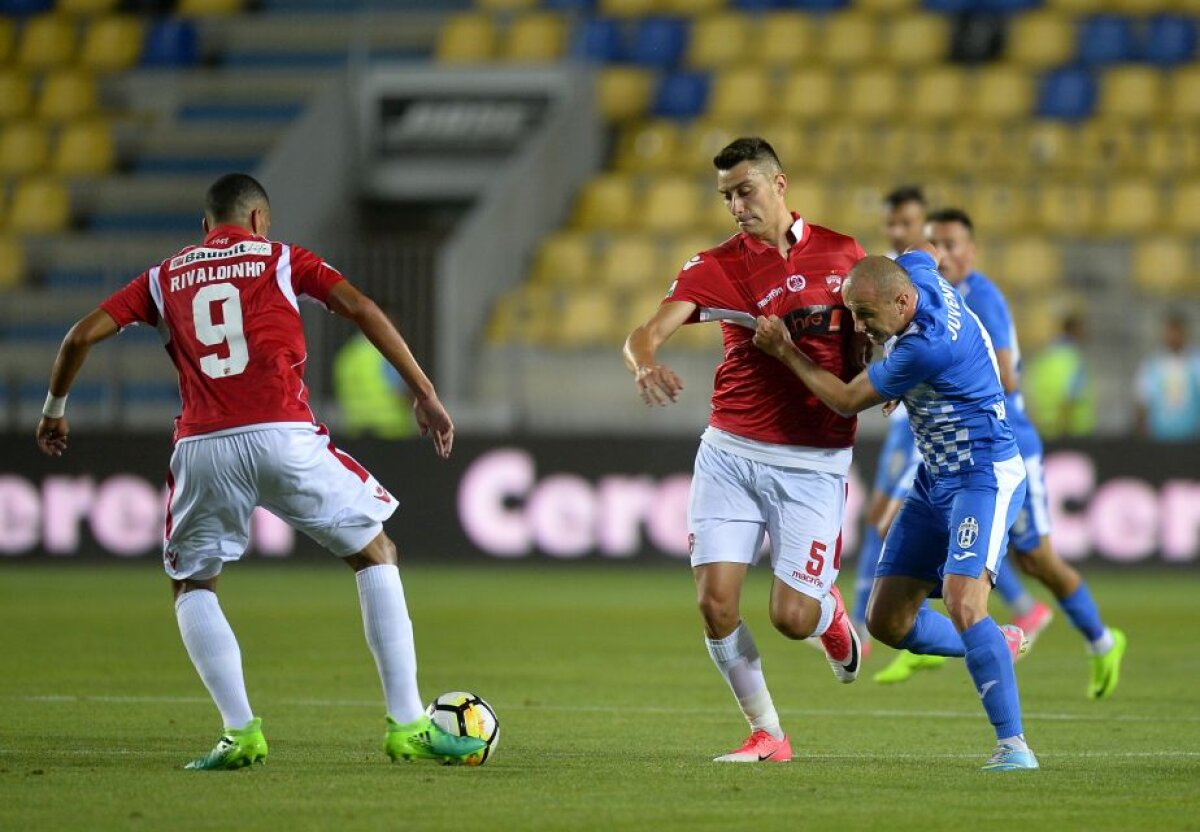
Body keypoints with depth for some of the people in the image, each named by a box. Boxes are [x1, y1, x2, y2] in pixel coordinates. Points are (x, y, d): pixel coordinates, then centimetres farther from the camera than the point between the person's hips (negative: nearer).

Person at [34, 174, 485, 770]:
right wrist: (426, 396, 1)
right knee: (376, 555, 14)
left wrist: (55, 407, 31)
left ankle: (240, 732, 3)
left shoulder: (165, 278, 21)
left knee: (192, 587, 22)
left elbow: (82, 335, 15)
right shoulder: (282, 259, 15)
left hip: (202, 447, 2)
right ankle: (406, 726, 6)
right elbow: (361, 310, 2)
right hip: (283, 436, -1)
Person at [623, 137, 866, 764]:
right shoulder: (716, 266, 0)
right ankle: (766, 734, 9)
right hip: (729, 452, 1)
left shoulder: (841, 254, 3)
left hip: (812, 462, -1)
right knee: (716, 603, -9)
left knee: (791, 617, -7)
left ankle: (829, 613, 31)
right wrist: (645, 365, -36)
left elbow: (863, 348, 14)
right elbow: (647, 332, -13)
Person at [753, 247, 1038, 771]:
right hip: (935, 480, 10)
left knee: (963, 605, -27)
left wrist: (786, 353, -4)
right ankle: (997, 648, 27)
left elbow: (847, 401, -15)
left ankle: (1013, 744, -24)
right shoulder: (913, 271, -4)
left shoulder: (927, 348, -29)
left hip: (984, 477, -10)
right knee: (887, 621, 6)